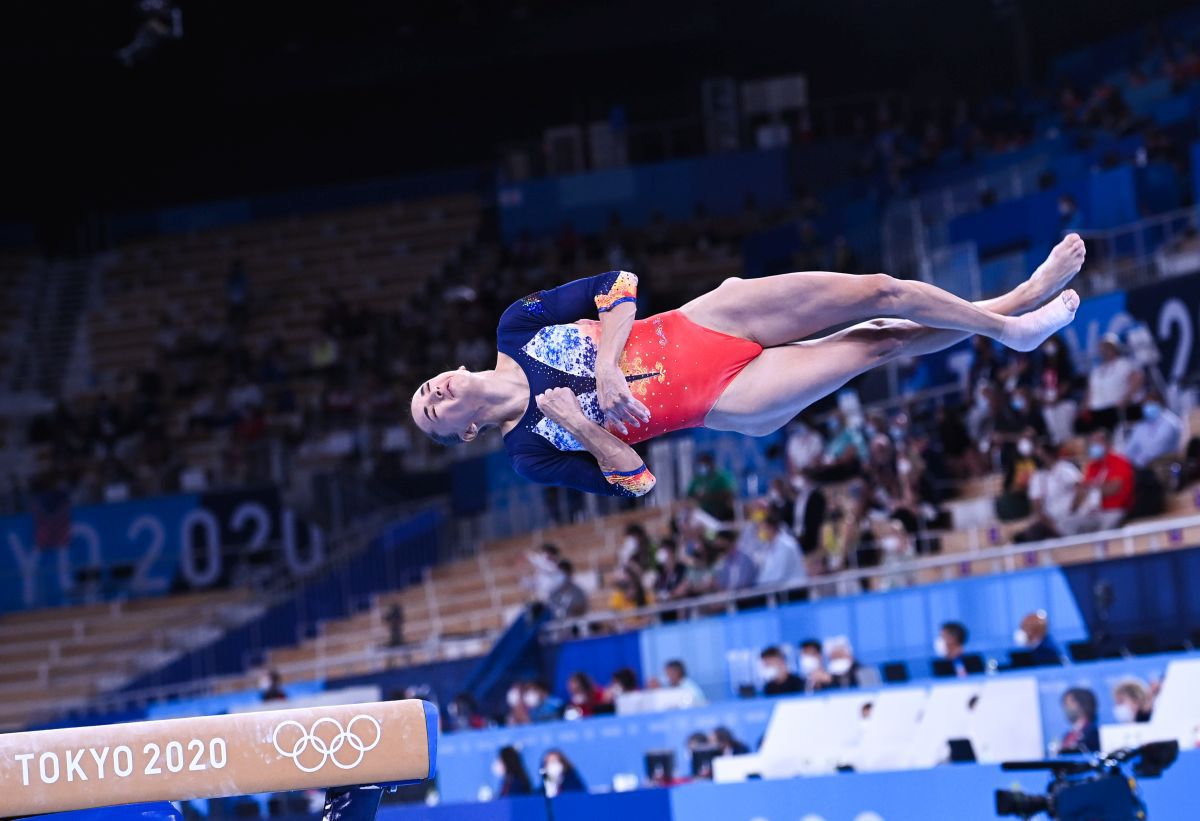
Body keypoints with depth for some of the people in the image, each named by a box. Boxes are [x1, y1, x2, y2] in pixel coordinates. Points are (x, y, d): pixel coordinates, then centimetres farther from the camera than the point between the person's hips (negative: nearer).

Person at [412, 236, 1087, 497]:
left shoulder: (518, 326, -1)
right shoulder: (531, 451, -8)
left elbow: (617, 284, -5)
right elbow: (636, 482, -9)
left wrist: (606, 365, -20)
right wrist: (581, 426, -25)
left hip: (703, 325, 3)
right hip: (726, 403, -3)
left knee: (881, 294, -4)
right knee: (879, 345, -6)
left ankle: (1013, 310, 18)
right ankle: (1008, 324, 16)